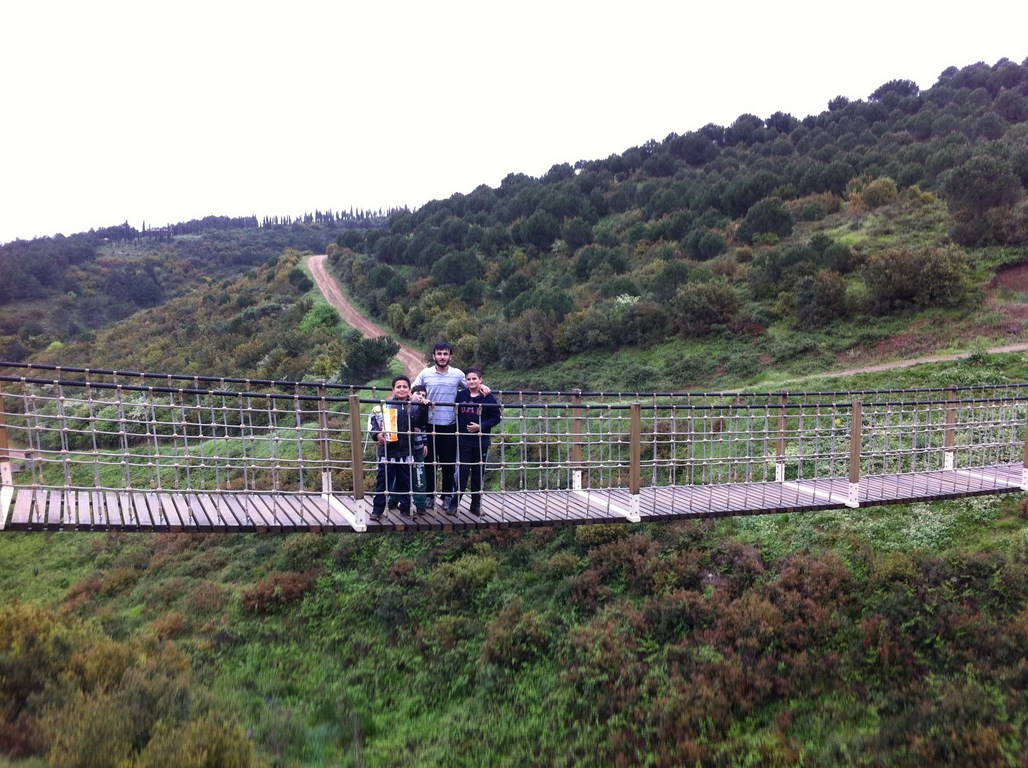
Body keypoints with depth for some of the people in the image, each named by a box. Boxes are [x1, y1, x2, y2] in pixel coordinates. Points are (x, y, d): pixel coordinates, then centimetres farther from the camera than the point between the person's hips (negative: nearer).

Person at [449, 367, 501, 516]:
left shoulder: (488, 397, -5)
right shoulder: (460, 396, 0)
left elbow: (496, 418, -3)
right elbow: (455, 415, 10)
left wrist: (481, 426, -15)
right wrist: (457, 430, 0)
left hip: (481, 442, 0)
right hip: (463, 441, 0)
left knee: (478, 473, 9)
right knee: (462, 472, 1)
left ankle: (476, 504, 19)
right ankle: (454, 502, 11)